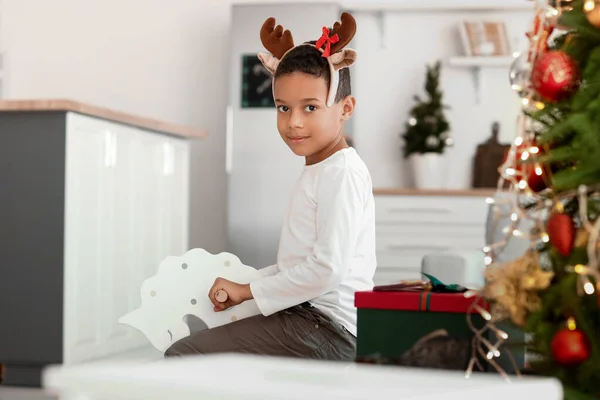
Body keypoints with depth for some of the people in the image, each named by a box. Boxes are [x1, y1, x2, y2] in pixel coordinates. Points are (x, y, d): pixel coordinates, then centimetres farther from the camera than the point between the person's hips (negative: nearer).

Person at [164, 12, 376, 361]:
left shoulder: (342, 173, -14)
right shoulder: (319, 171, 17)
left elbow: (327, 268, -22)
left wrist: (249, 290, -12)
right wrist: (242, 282, 6)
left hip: (327, 330, -11)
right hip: (309, 317, 11)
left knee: (180, 357, -14)